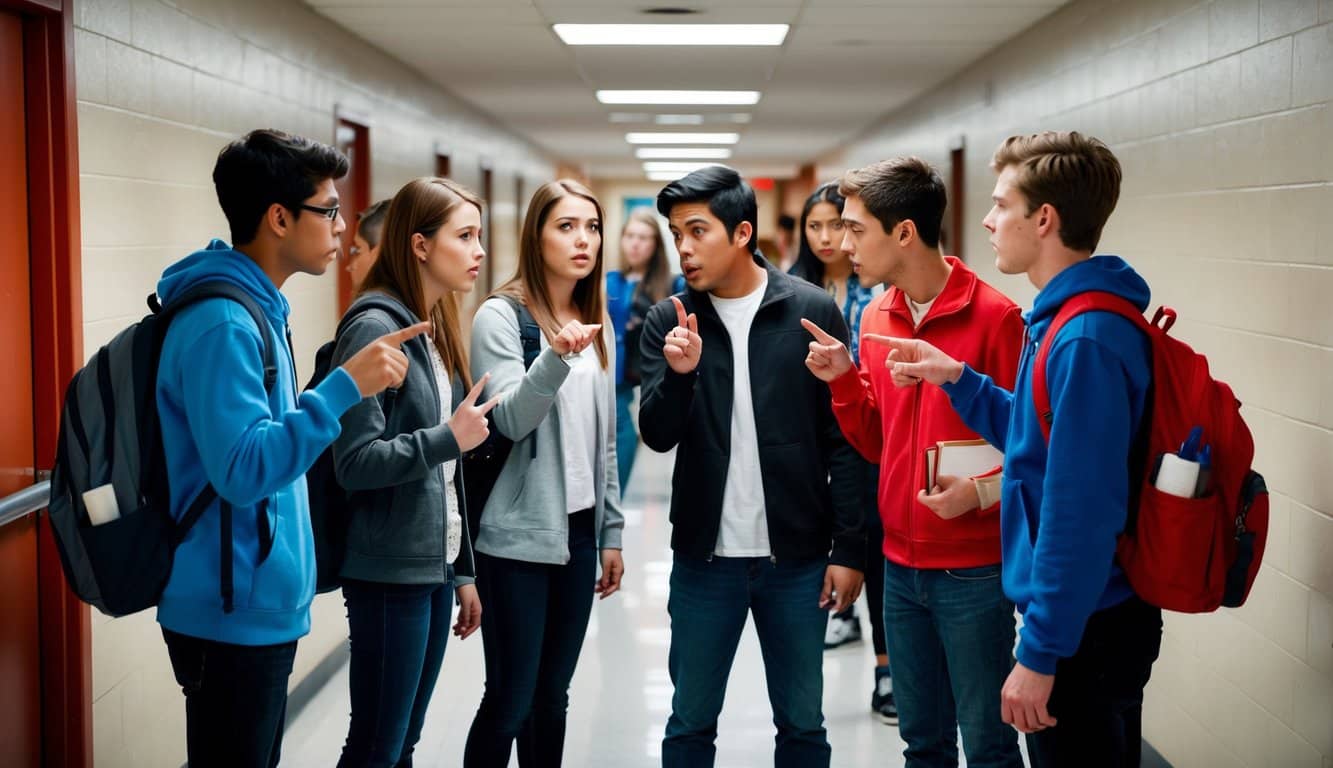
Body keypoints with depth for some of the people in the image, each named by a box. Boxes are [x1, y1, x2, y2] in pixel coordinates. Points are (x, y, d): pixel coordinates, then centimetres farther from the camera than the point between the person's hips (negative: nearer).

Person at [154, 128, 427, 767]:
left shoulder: (255, 307, 11)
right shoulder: (222, 321, -20)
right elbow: (242, 471, -27)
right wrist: (343, 386, -30)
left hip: (262, 606, 10)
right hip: (235, 615, -10)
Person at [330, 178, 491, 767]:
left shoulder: (436, 327, 12)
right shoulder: (375, 329, -14)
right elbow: (354, 462, -18)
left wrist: (462, 571, 17)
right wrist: (449, 439, -21)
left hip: (435, 565, 8)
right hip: (389, 570, -8)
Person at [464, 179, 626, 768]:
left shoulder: (597, 323, 11)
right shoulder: (501, 315, -8)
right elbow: (510, 420, -19)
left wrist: (611, 532, 14)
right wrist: (556, 357, -35)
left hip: (578, 531, 6)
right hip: (518, 537, -6)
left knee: (552, 697, 11)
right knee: (509, 701, -2)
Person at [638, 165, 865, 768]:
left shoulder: (812, 311, -4)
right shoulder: (668, 322, 1)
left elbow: (844, 439, -2)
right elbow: (658, 436, -5)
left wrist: (849, 547, -5)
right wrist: (679, 372, -24)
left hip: (798, 557, -1)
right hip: (703, 558, 1)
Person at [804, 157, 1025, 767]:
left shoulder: (994, 317, -13)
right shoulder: (876, 319, 8)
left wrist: (981, 491, -25)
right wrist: (844, 379, -2)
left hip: (973, 569, -6)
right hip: (901, 565, 6)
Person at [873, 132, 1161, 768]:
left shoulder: (1086, 341, -23)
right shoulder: (1064, 320, 7)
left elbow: (1080, 514, -25)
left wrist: (1040, 653, -22)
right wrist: (957, 379, 9)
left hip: (1085, 630, -9)